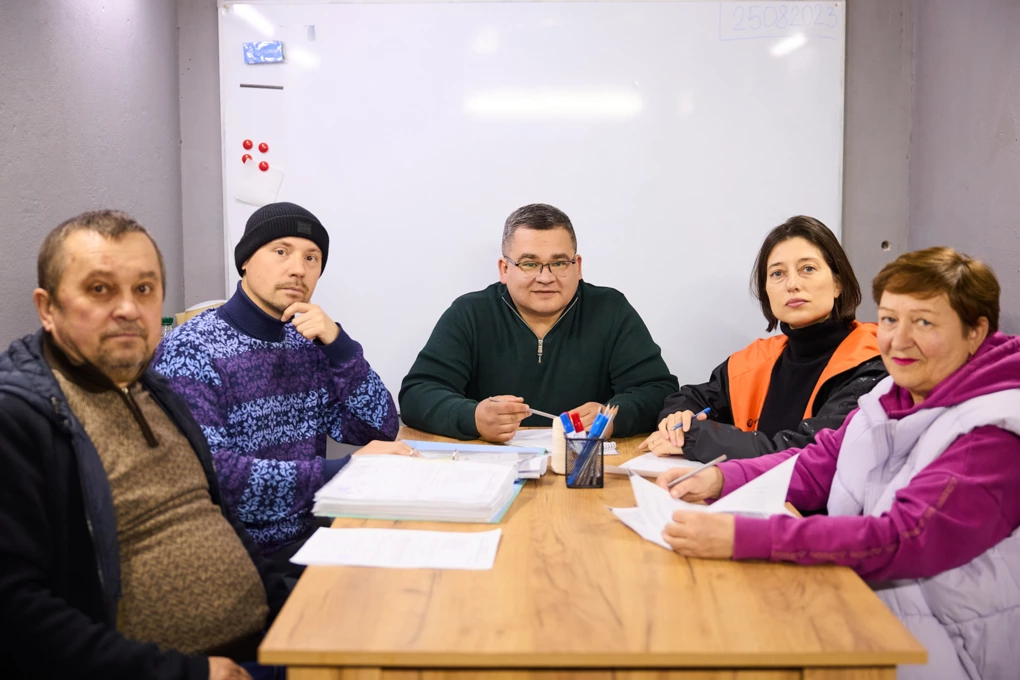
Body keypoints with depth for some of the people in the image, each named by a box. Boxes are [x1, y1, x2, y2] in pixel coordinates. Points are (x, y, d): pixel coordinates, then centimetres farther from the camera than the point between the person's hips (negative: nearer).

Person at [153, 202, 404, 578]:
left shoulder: (310, 341, 6)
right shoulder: (189, 349, -13)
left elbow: (380, 431, 1)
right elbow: (209, 474, -24)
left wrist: (336, 342, -11)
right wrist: (345, 469, -26)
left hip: (308, 535, 6)